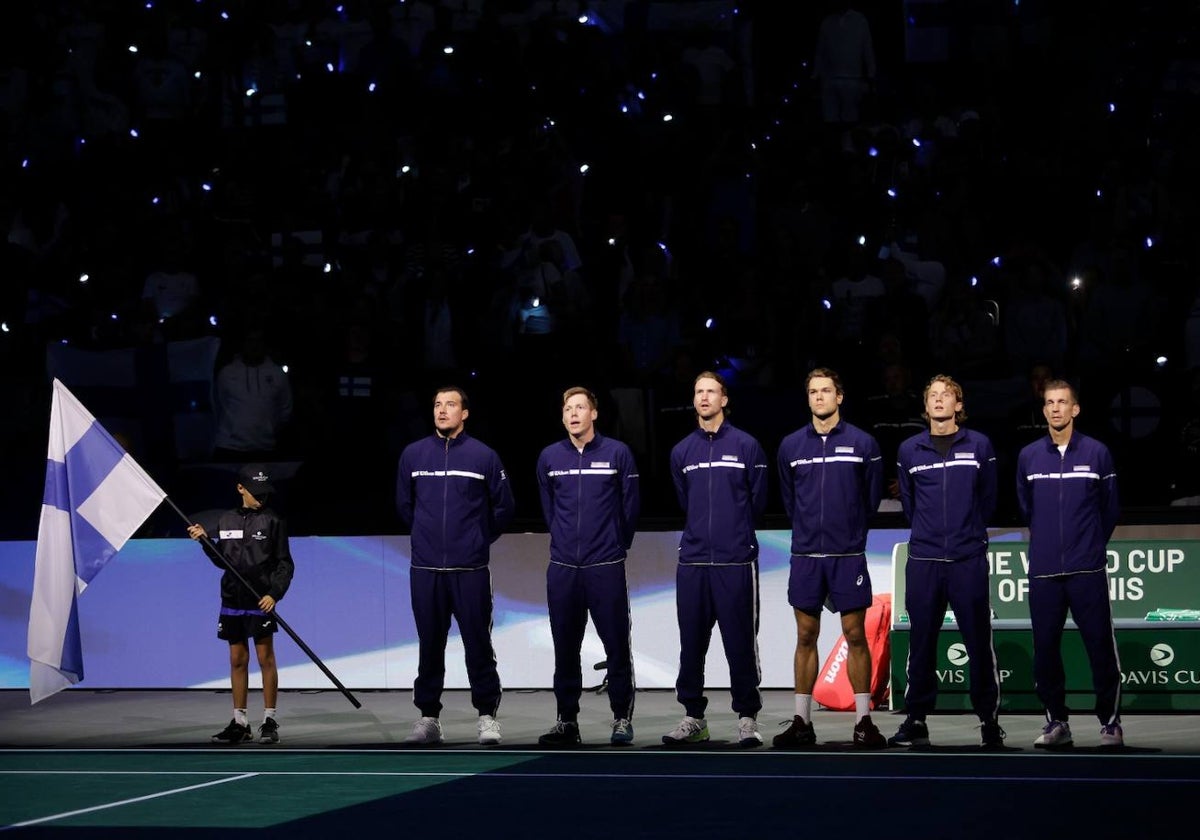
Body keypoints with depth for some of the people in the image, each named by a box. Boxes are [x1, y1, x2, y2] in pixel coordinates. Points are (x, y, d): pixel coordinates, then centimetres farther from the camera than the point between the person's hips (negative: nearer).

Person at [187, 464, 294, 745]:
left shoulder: (273, 521, -3)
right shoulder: (226, 520, 10)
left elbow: (285, 564, -4)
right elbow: (223, 561, 16)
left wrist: (274, 593, -15)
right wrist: (205, 540, 2)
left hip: (261, 600, -4)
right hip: (232, 599, 4)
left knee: (265, 658, -2)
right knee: (237, 659, 7)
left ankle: (269, 721, 5)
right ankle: (239, 722, 13)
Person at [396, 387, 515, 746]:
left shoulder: (484, 456, -1)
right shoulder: (413, 454, 4)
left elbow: (503, 507, 9)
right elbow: (404, 505, 16)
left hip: (471, 569, -2)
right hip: (425, 569, 2)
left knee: (478, 643, -1)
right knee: (429, 644, 7)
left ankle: (487, 715, 6)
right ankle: (428, 716, 14)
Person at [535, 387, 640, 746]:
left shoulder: (617, 453, -2)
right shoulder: (549, 457, 5)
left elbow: (630, 505, 4)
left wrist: (619, 545, 10)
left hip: (606, 567, -3)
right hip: (562, 568, 3)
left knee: (617, 645, 0)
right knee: (565, 647, 7)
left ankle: (622, 717, 8)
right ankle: (567, 720, 13)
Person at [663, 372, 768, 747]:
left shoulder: (746, 446, 0)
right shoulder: (682, 451, 11)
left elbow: (758, 500, 6)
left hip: (736, 560, -4)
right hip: (692, 561, 4)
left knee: (740, 643, -2)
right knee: (691, 643, 6)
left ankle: (747, 718, 5)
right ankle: (693, 717, 14)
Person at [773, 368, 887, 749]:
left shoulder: (862, 443, -1)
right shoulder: (791, 446, 6)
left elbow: (872, 496, 8)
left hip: (848, 555, -2)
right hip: (805, 555, 2)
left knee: (855, 635, -1)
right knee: (806, 637, 5)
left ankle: (863, 721, 3)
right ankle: (801, 721, 10)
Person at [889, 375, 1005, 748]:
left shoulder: (979, 446, 4)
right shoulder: (909, 450, 8)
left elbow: (988, 499, 11)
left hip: (969, 559, -1)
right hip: (923, 559, 1)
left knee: (979, 641, -1)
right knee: (921, 643, 4)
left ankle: (989, 719, 6)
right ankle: (916, 720, 10)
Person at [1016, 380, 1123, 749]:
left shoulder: (1097, 453, 0)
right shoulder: (1029, 456, 6)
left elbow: (1110, 508, 8)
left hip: (1088, 570, -2)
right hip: (1044, 571, 2)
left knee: (1101, 646, -3)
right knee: (1045, 649, 4)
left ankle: (1110, 722, 6)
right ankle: (1057, 722, 15)